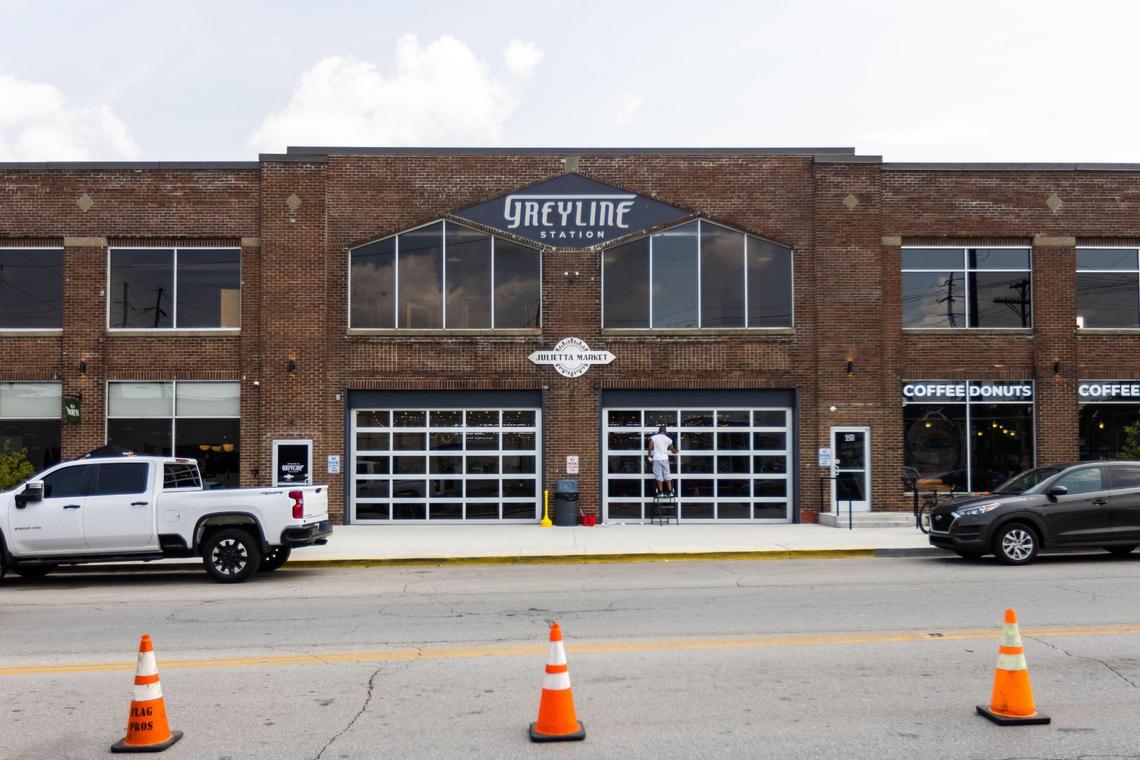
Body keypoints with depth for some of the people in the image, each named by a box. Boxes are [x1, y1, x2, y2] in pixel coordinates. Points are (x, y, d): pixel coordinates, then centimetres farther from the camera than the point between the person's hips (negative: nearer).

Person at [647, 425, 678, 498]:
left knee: (659, 476, 1)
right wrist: (676, 451, 38)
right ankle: (670, 492, 7)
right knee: (667, 475, 9)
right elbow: (673, 451, 16)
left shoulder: (653, 438, 1)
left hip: (656, 459, -2)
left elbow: (650, 448, -9)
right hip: (665, 459, 2)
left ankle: (660, 492, 0)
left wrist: (649, 456, 3)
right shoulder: (668, 439, 8)